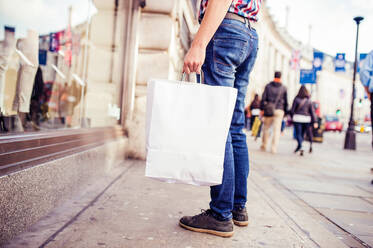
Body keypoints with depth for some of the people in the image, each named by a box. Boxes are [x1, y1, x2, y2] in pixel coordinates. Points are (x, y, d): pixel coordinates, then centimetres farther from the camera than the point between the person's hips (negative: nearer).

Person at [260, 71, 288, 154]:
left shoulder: (268, 86, 3)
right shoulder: (284, 88, 4)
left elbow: (263, 98, -1)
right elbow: (286, 101, 6)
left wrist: (262, 108, 2)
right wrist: (285, 112, 13)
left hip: (268, 110, 0)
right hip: (279, 110, 0)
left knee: (266, 128, 11)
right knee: (277, 129, 1)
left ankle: (264, 146, 18)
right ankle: (274, 148, -3)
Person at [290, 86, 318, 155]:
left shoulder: (296, 99, -3)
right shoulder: (309, 101, 4)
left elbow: (292, 110, -2)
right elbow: (312, 111, 2)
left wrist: (292, 117, 14)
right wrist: (315, 122, 1)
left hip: (297, 118, -3)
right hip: (306, 119, 3)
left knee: (298, 134, -3)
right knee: (302, 134, 14)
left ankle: (300, 148, -20)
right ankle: (299, 147, 21)